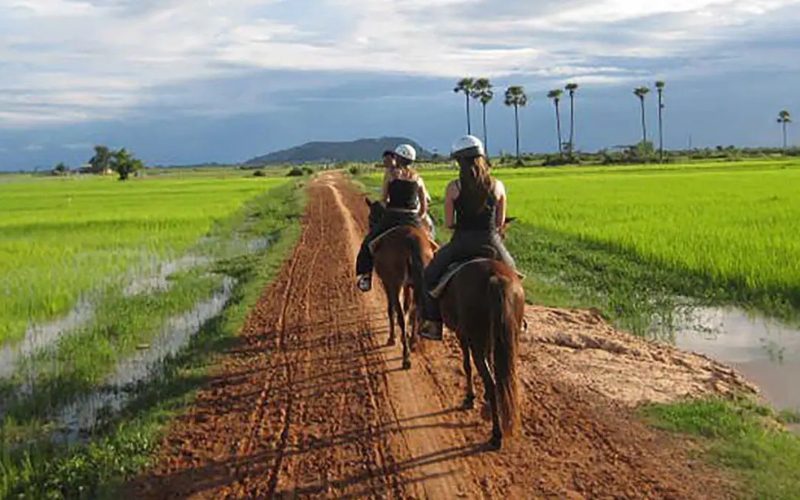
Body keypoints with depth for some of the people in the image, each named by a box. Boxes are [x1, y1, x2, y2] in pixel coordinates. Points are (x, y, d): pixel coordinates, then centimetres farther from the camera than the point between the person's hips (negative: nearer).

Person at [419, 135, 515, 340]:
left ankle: (434, 324, 17)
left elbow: (448, 224, -4)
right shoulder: (497, 186, -2)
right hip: (492, 244, 2)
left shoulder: (454, 187, -8)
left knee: (431, 276, 20)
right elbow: (500, 222, 3)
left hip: (462, 243, -2)